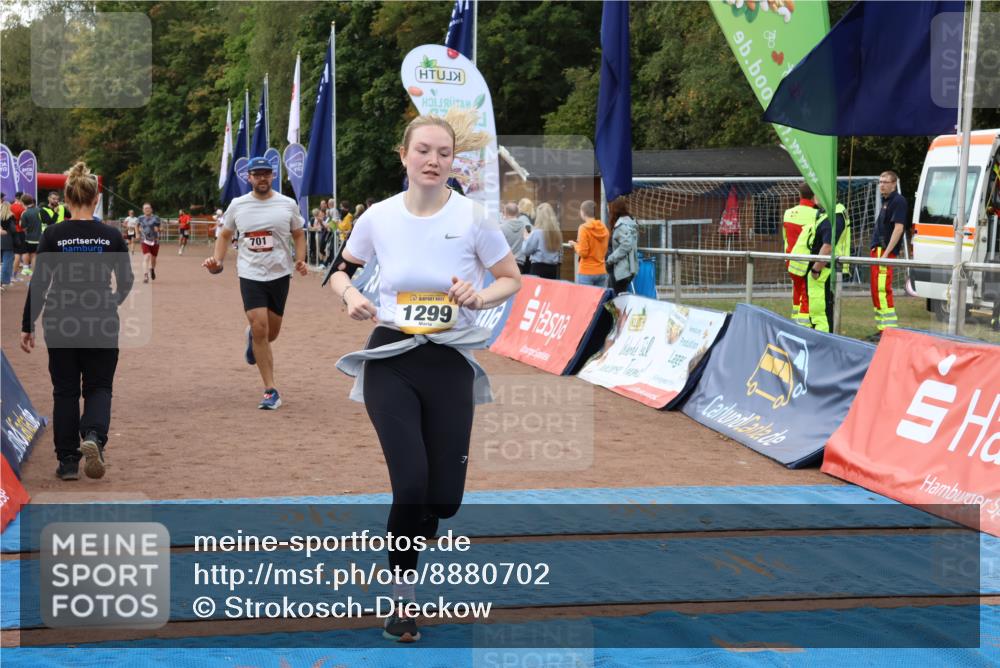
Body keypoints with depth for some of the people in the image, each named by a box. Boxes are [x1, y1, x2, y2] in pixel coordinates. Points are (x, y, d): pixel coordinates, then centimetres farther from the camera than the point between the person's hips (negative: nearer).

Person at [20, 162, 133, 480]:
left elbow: (39, 284, -7)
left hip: (61, 322, 0)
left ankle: (68, 461, 11)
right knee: (99, 387, 11)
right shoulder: (111, 235, -4)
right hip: (101, 323, 0)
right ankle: (94, 436, -17)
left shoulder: (53, 234, -7)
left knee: (65, 391, 11)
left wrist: (27, 326, 2)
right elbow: (126, 282, 3)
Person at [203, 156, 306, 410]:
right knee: (260, 328, -12)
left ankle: (253, 336, 48)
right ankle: (270, 391, -5)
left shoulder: (288, 204, 0)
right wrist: (217, 260, -3)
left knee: (271, 333, 8)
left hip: (280, 275, 1)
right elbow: (225, 235, 13)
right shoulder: (237, 205, 2)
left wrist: (300, 260, -5)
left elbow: (298, 235, 11)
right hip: (250, 275, -1)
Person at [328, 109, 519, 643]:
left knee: (445, 498, 2)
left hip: (450, 363, 1)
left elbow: (512, 279, 3)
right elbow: (341, 270, 13)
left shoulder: (472, 218, -7)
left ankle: (405, 540, 38)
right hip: (390, 362, 0)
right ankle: (401, 595, 6)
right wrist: (350, 295, -8)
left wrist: (480, 297, -17)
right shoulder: (377, 217, -3)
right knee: (411, 483, -15)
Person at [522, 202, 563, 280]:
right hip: (553, 268, 5)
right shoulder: (556, 232, 2)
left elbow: (527, 250, -6)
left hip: (539, 268, -5)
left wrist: (526, 239, 9)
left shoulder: (537, 232, -13)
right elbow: (560, 251, 11)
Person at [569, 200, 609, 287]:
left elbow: (583, 253, -13)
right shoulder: (603, 228, 7)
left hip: (586, 272, -6)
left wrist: (575, 245, 4)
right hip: (602, 272, 6)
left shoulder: (584, 228, -12)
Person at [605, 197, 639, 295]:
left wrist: (609, 260, -18)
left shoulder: (622, 224, -16)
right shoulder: (630, 221, 13)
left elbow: (626, 246, -25)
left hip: (621, 270, -10)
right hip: (629, 268, 10)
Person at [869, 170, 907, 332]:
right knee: (877, 290, 14)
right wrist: (877, 251, 17)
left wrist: (886, 253, -23)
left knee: (882, 290, -15)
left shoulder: (898, 201, -10)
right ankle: (883, 329, 21)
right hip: (877, 251, 10)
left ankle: (889, 329, -15)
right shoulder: (886, 201, 20)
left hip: (885, 251, -10)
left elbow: (898, 228, -19)